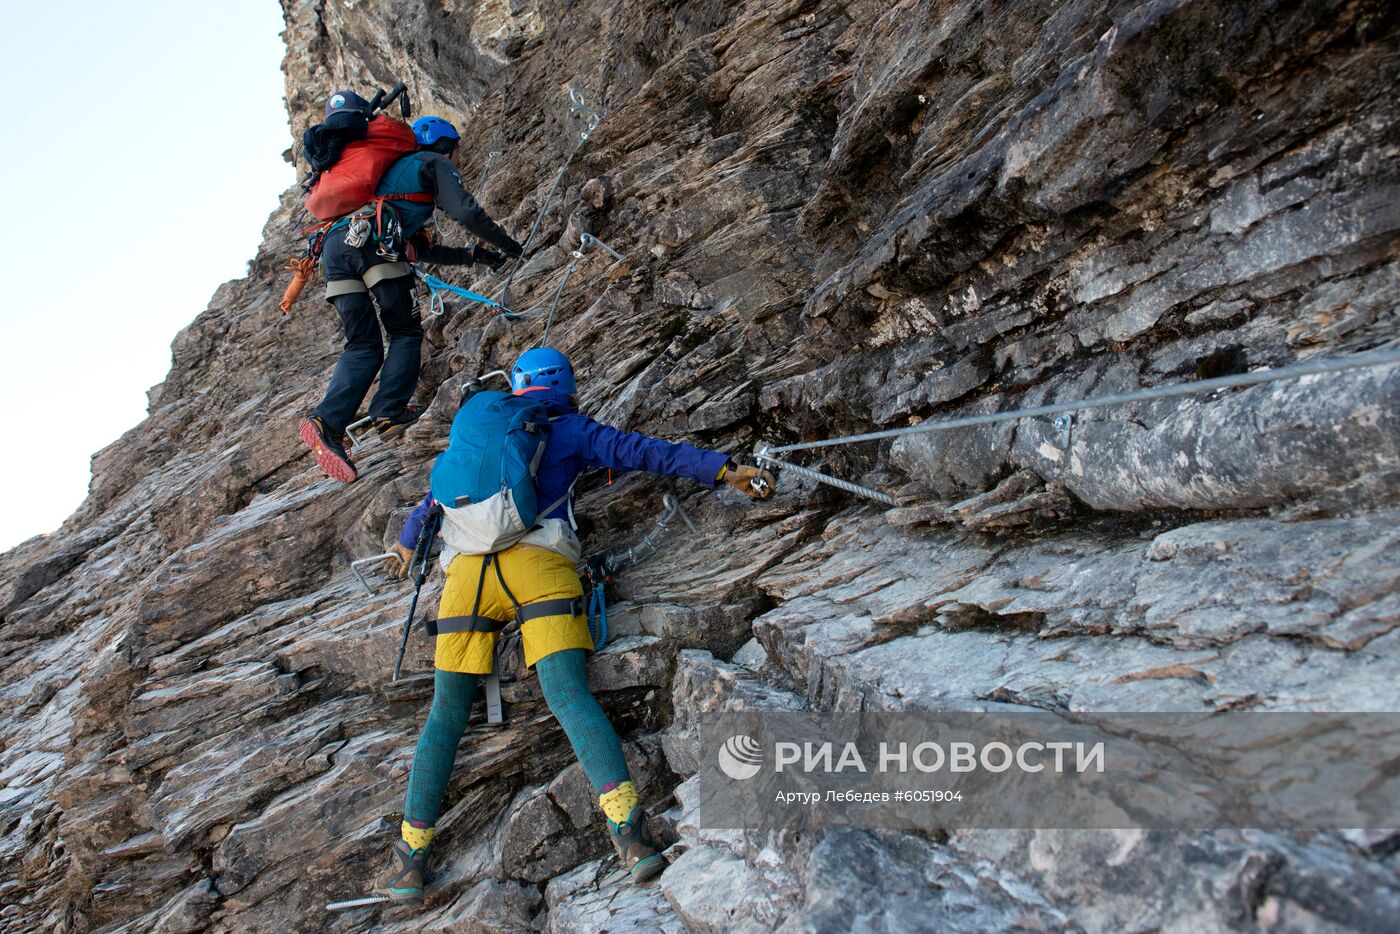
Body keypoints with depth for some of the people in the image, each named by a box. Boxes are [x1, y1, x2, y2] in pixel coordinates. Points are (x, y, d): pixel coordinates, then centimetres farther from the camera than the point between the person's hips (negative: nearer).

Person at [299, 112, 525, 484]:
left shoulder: (396, 171, 43)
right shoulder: (435, 164, 20)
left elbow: (420, 249, 42)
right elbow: (466, 212, 4)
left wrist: (473, 255, 43)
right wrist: (504, 242, 19)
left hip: (334, 246, 7)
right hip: (371, 241, -7)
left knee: (362, 348, 5)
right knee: (406, 332, 4)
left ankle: (326, 422, -13)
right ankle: (390, 412, -11)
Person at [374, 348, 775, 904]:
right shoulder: (572, 430, 22)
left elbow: (435, 495, 44)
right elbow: (646, 453, 13)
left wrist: (408, 543, 62)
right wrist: (725, 471, 13)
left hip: (467, 567, 3)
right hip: (539, 563, -2)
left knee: (446, 714, 7)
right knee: (569, 697, -12)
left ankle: (410, 857, 4)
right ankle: (626, 827, -27)